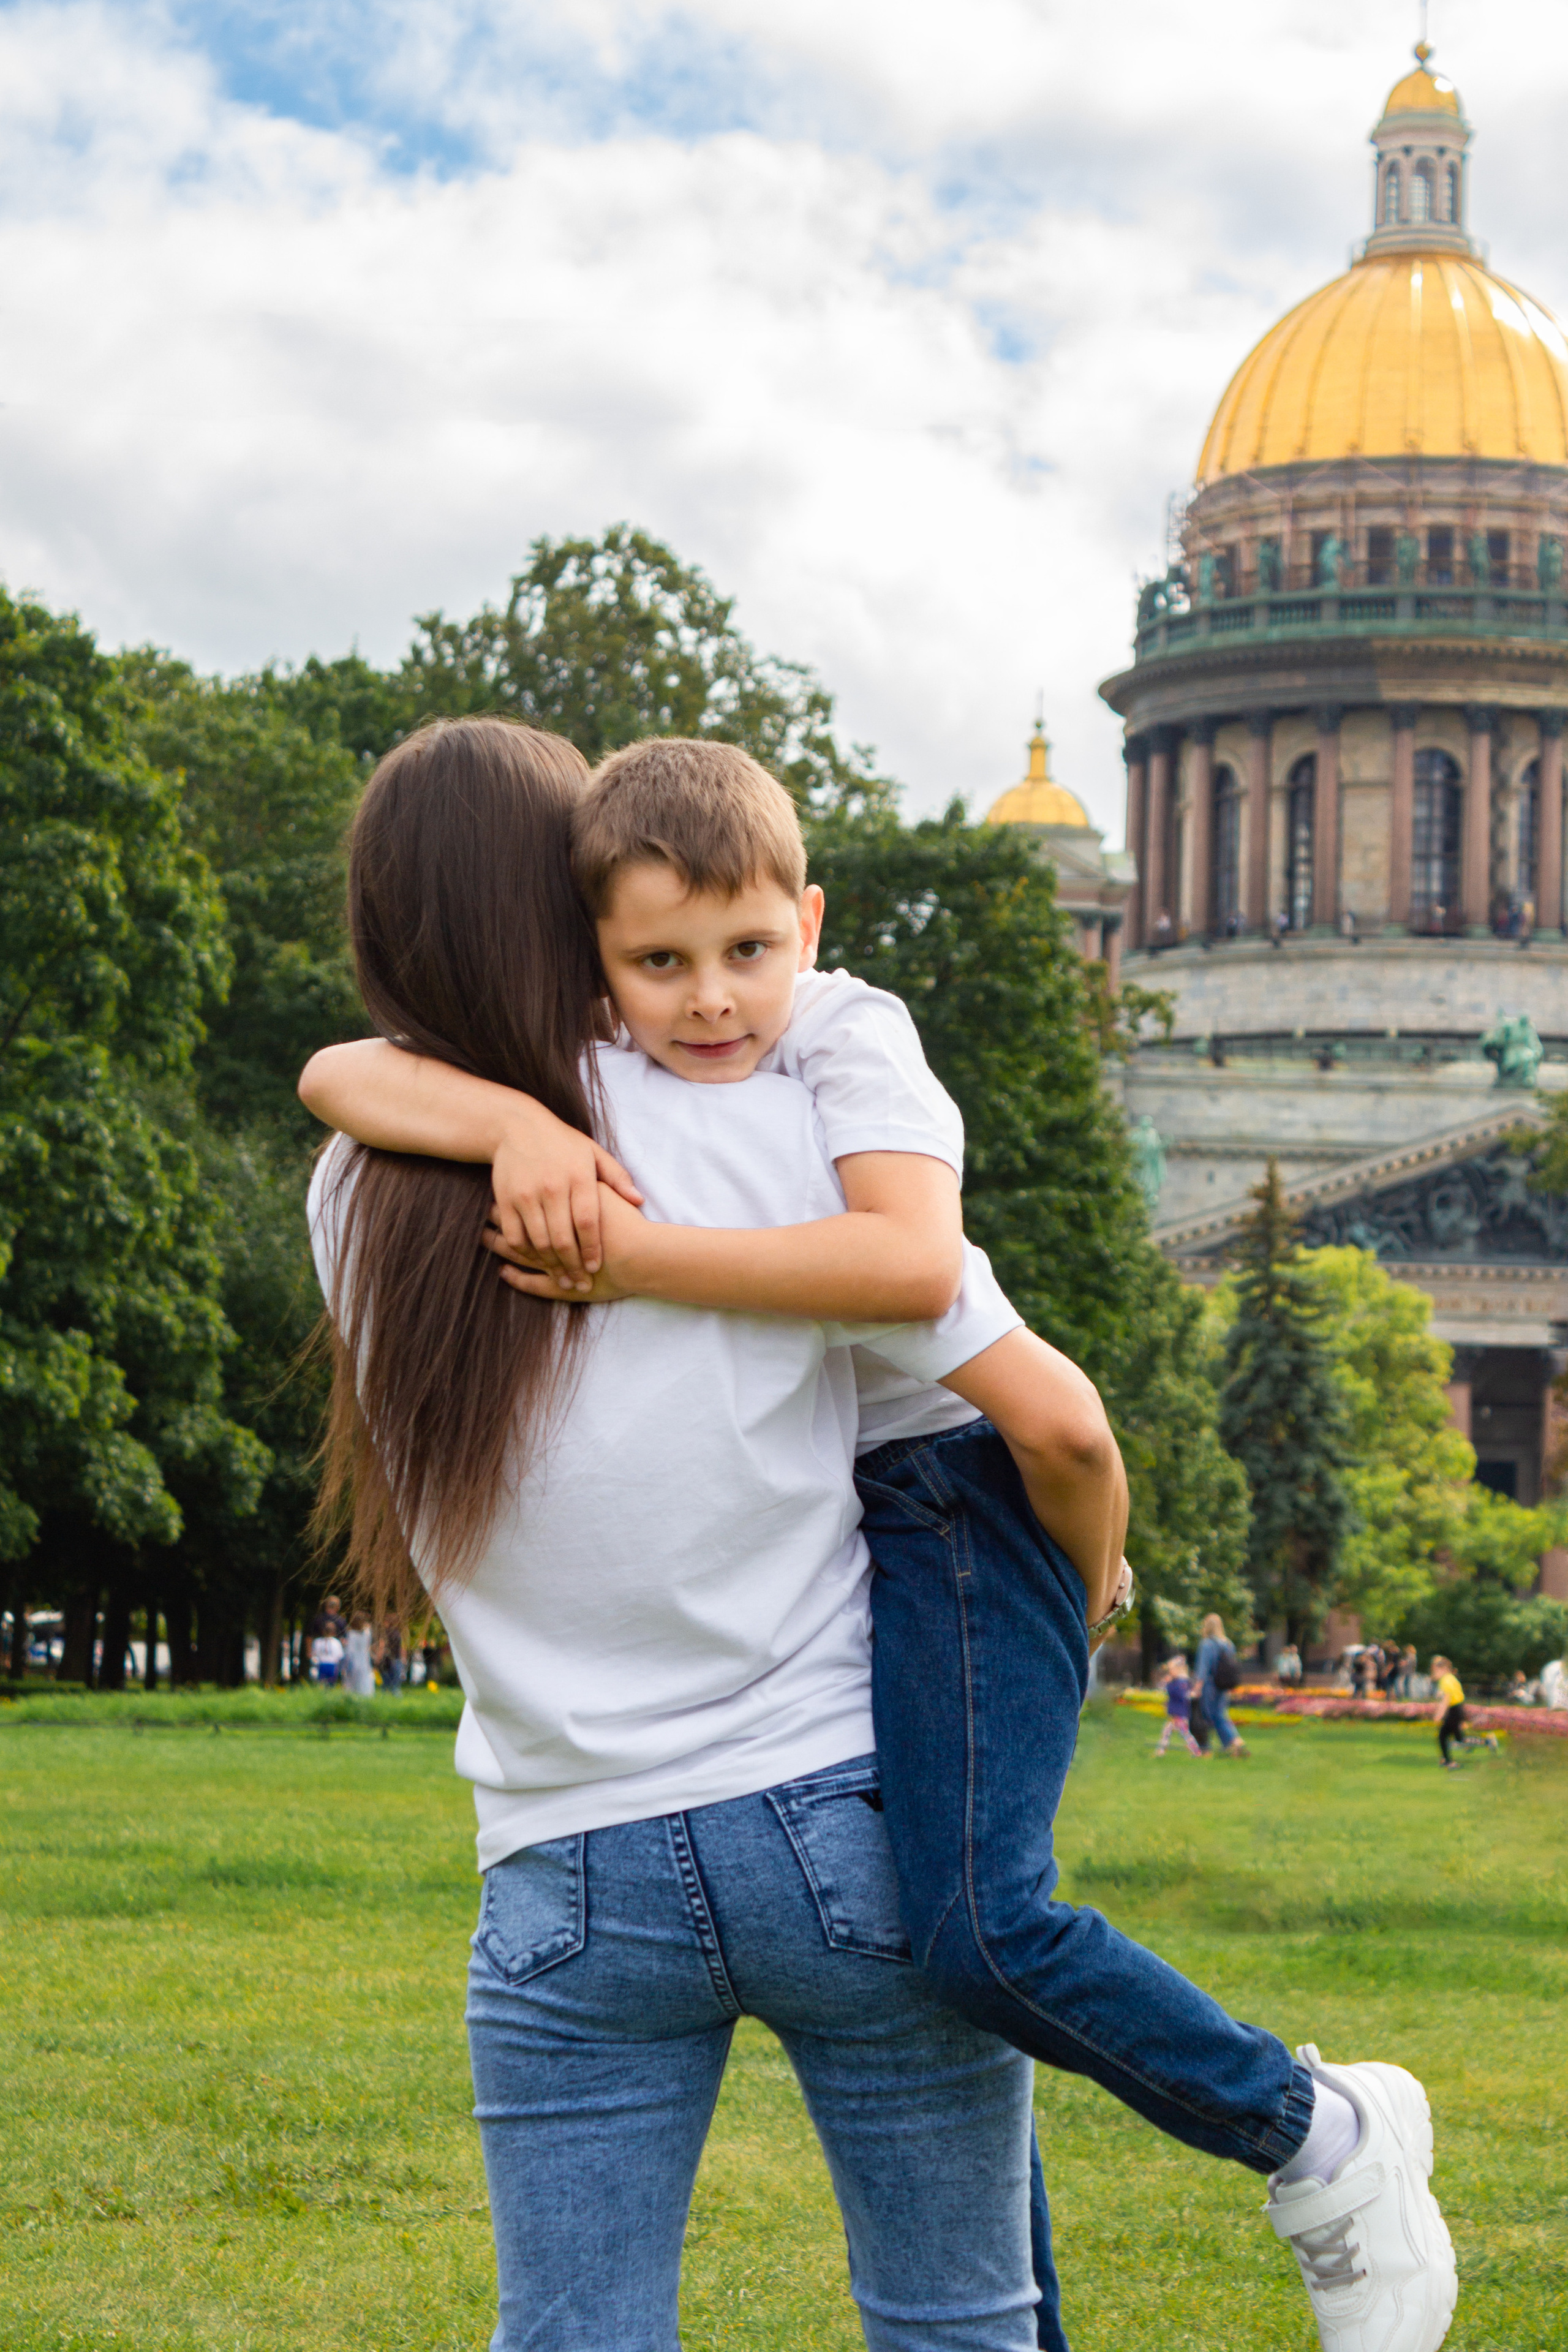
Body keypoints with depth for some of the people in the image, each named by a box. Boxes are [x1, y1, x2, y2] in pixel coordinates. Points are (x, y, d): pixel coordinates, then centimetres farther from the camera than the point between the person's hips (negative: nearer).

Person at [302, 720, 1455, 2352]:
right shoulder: (589, 1075, 5)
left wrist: (634, 1260, -28)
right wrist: (519, 1126, -27)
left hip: (954, 1486, -7)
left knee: (974, 1916, -24)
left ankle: (1324, 2133, -9)